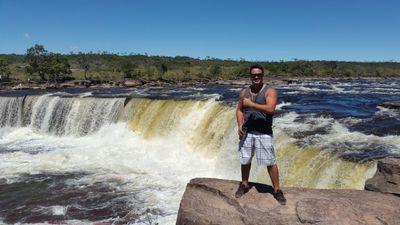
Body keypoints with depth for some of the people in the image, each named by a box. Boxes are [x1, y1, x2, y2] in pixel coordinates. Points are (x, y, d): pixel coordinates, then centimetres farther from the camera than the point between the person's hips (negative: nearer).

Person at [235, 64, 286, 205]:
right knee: (245, 160, 14)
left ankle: (277, 190, 16)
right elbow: (239, 110, 11)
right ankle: (244, 185, 34)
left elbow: (270, 109, -23)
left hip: (264, 133, -4)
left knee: (270, 163, 0)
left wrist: (251, 104, -24)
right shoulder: (244, 92, 7)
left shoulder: (270, 91, -7)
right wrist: (240, 125, -5)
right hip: (246, 132, 4)